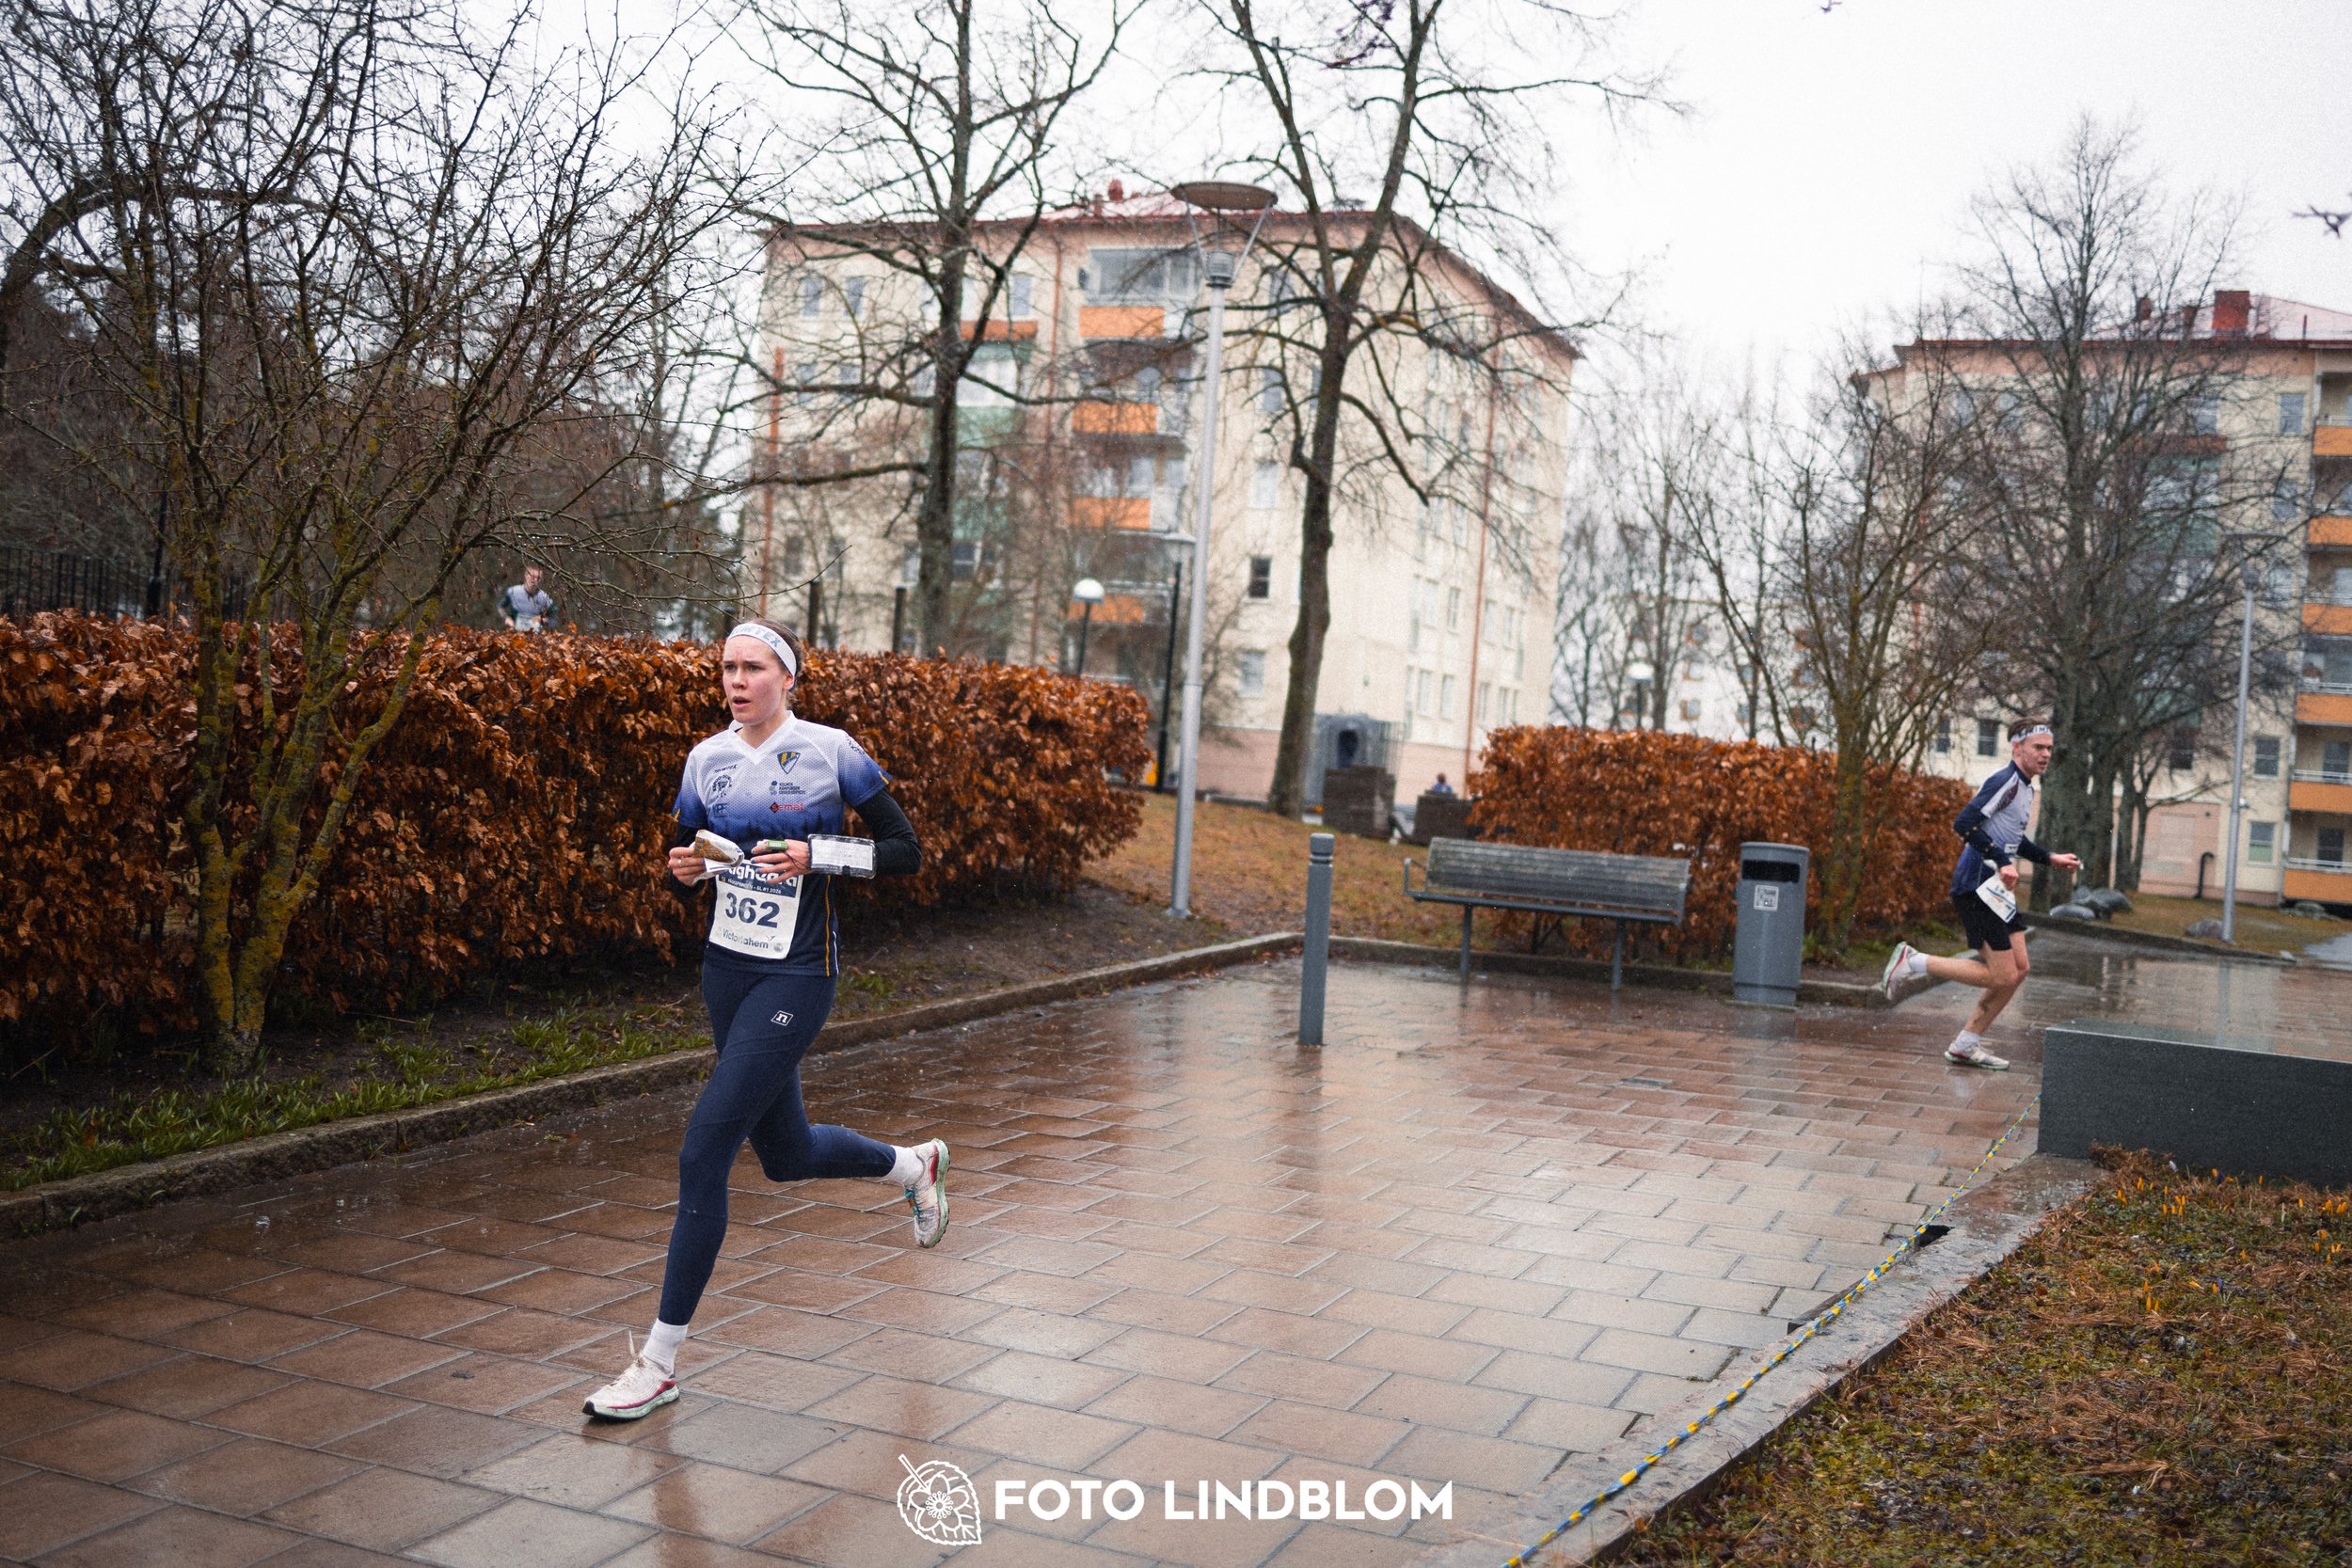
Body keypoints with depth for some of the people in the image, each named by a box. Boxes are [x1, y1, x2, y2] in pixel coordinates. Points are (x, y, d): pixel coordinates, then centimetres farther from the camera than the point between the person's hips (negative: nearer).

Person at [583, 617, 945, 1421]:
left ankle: (660, 1361, -3)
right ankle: (914, 1164, 49)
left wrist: (815, 853, -19)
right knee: (786, 1154, 17)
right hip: (726, 967, 7)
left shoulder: (830, 752, -8)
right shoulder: (708, 758, 6)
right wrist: (684, 869, -8)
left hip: (796, 974, -6)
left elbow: (905, 850, -5)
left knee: (703, 1152, -13)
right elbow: (689, 859, 16)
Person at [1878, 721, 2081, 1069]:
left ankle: (1966, 1044, 16)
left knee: (2019, 969, 9)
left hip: (1997, 889, 10)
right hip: (1976, 888, -10)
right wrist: (2003, 862, -29)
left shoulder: (2026, 788, 18)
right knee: (2002, 976, -11)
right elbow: (1964, 824, -26)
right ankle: (1913, 961, -1)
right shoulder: (2005, 782, -14)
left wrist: (2050, 858, 30)